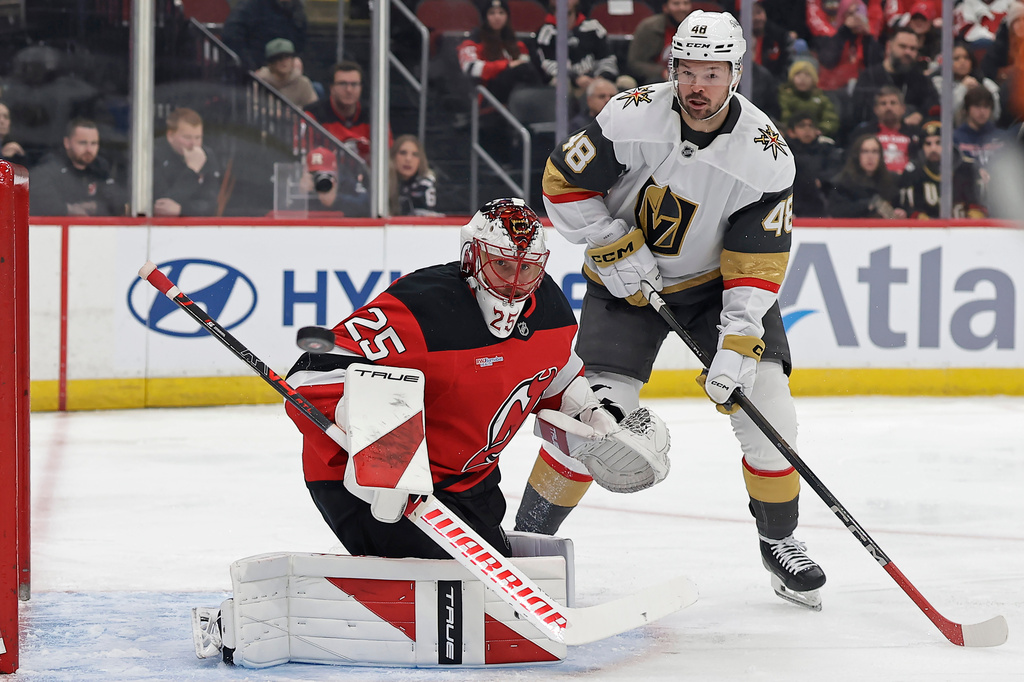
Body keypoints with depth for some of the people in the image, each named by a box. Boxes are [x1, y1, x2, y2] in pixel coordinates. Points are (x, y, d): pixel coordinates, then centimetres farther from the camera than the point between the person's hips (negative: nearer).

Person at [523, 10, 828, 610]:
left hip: (718, 281, 1)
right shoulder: (633, 119, -23)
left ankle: (779, 541, 10)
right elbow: (563, 183, -11)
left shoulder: (767, 156, -21)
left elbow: (758, 263, -20)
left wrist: (737, 345, -29)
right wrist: (613, 246, -17)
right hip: (627, 280, -1)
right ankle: (527, 538, -1)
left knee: (765, 405, -11)